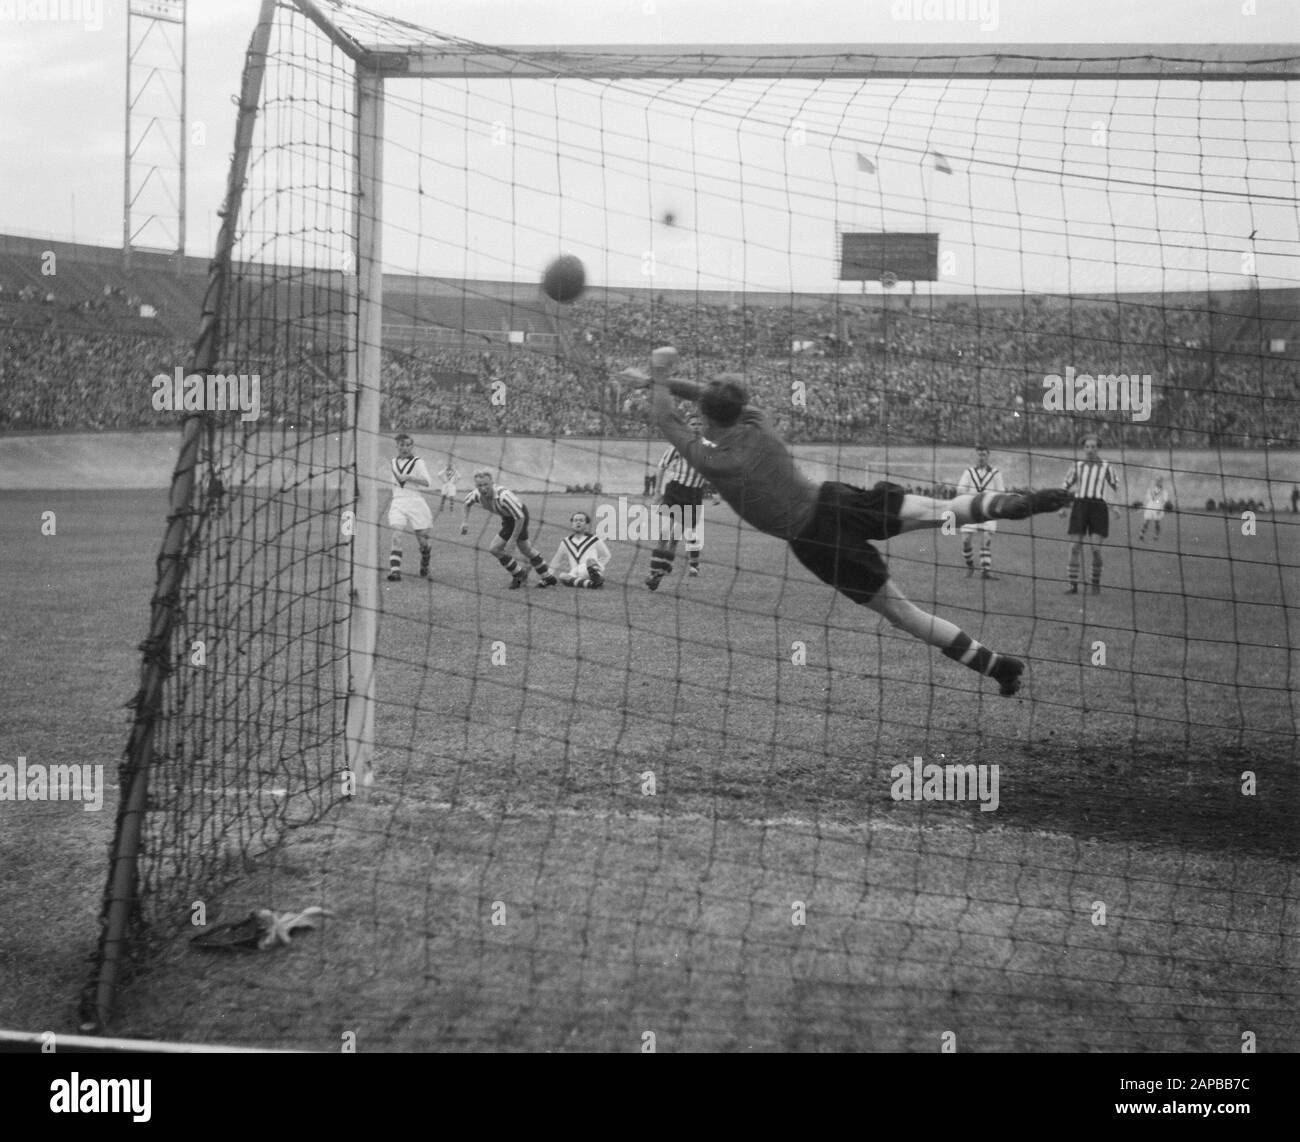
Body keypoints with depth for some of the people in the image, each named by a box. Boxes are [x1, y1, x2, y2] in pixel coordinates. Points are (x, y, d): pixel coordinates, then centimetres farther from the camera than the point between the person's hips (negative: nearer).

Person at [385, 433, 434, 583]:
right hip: (398, 502, 2)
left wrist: (408, 477, -19)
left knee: (422, 540, 2)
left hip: (415, 502, -2)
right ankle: (395, 571, -25)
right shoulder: (392, 463, 14)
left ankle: (424, 564, 32)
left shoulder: (417, 462, 0)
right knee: (396, 536, -18)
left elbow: (427, 482, -13)